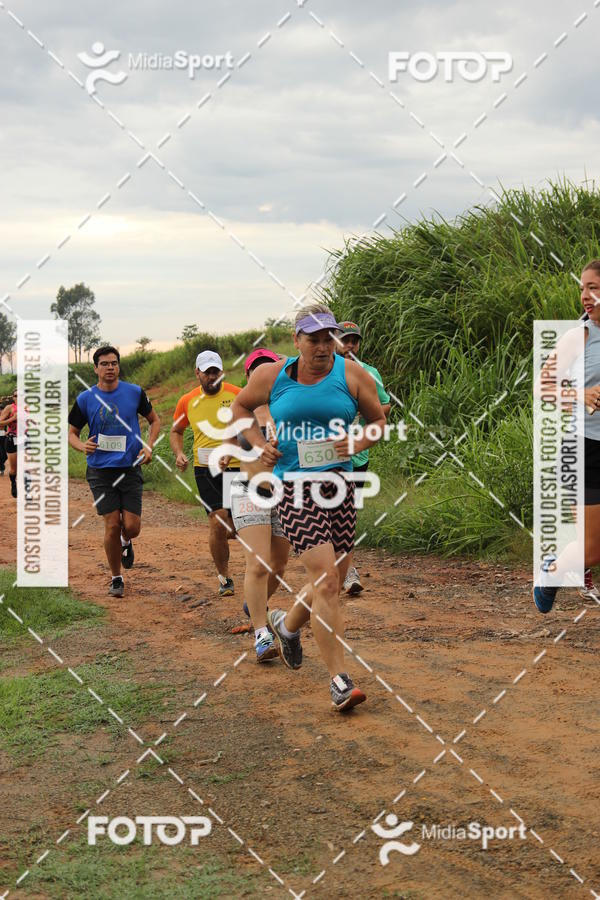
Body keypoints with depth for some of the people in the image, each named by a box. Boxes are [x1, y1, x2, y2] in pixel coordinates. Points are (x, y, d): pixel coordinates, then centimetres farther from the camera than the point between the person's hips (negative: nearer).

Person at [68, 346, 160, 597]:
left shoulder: (135, 393, 1)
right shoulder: (85, 399, 0)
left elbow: (154, 420, 15)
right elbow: (71, 432, 9)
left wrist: (149, 446, -1)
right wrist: (82, 446, -13)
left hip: (130, 468, 1)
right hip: (100, 470, 0)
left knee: (132, 526, -6)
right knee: (112, 525, -4)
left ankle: (125, 542, 33)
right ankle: (116, 578, 15)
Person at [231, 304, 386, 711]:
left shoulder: (352, 375, 2)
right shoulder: (272, 376, 2)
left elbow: (379, 419, 12)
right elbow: (240, 407, 19)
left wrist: (359, 443, -8)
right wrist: (259, 443, 4)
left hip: (339, 483, 3)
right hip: (295, 485, -3)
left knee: (332, 584, 13)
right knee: (326, 579, -15)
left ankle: (288, 624, 46)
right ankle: (340, 681, -10)